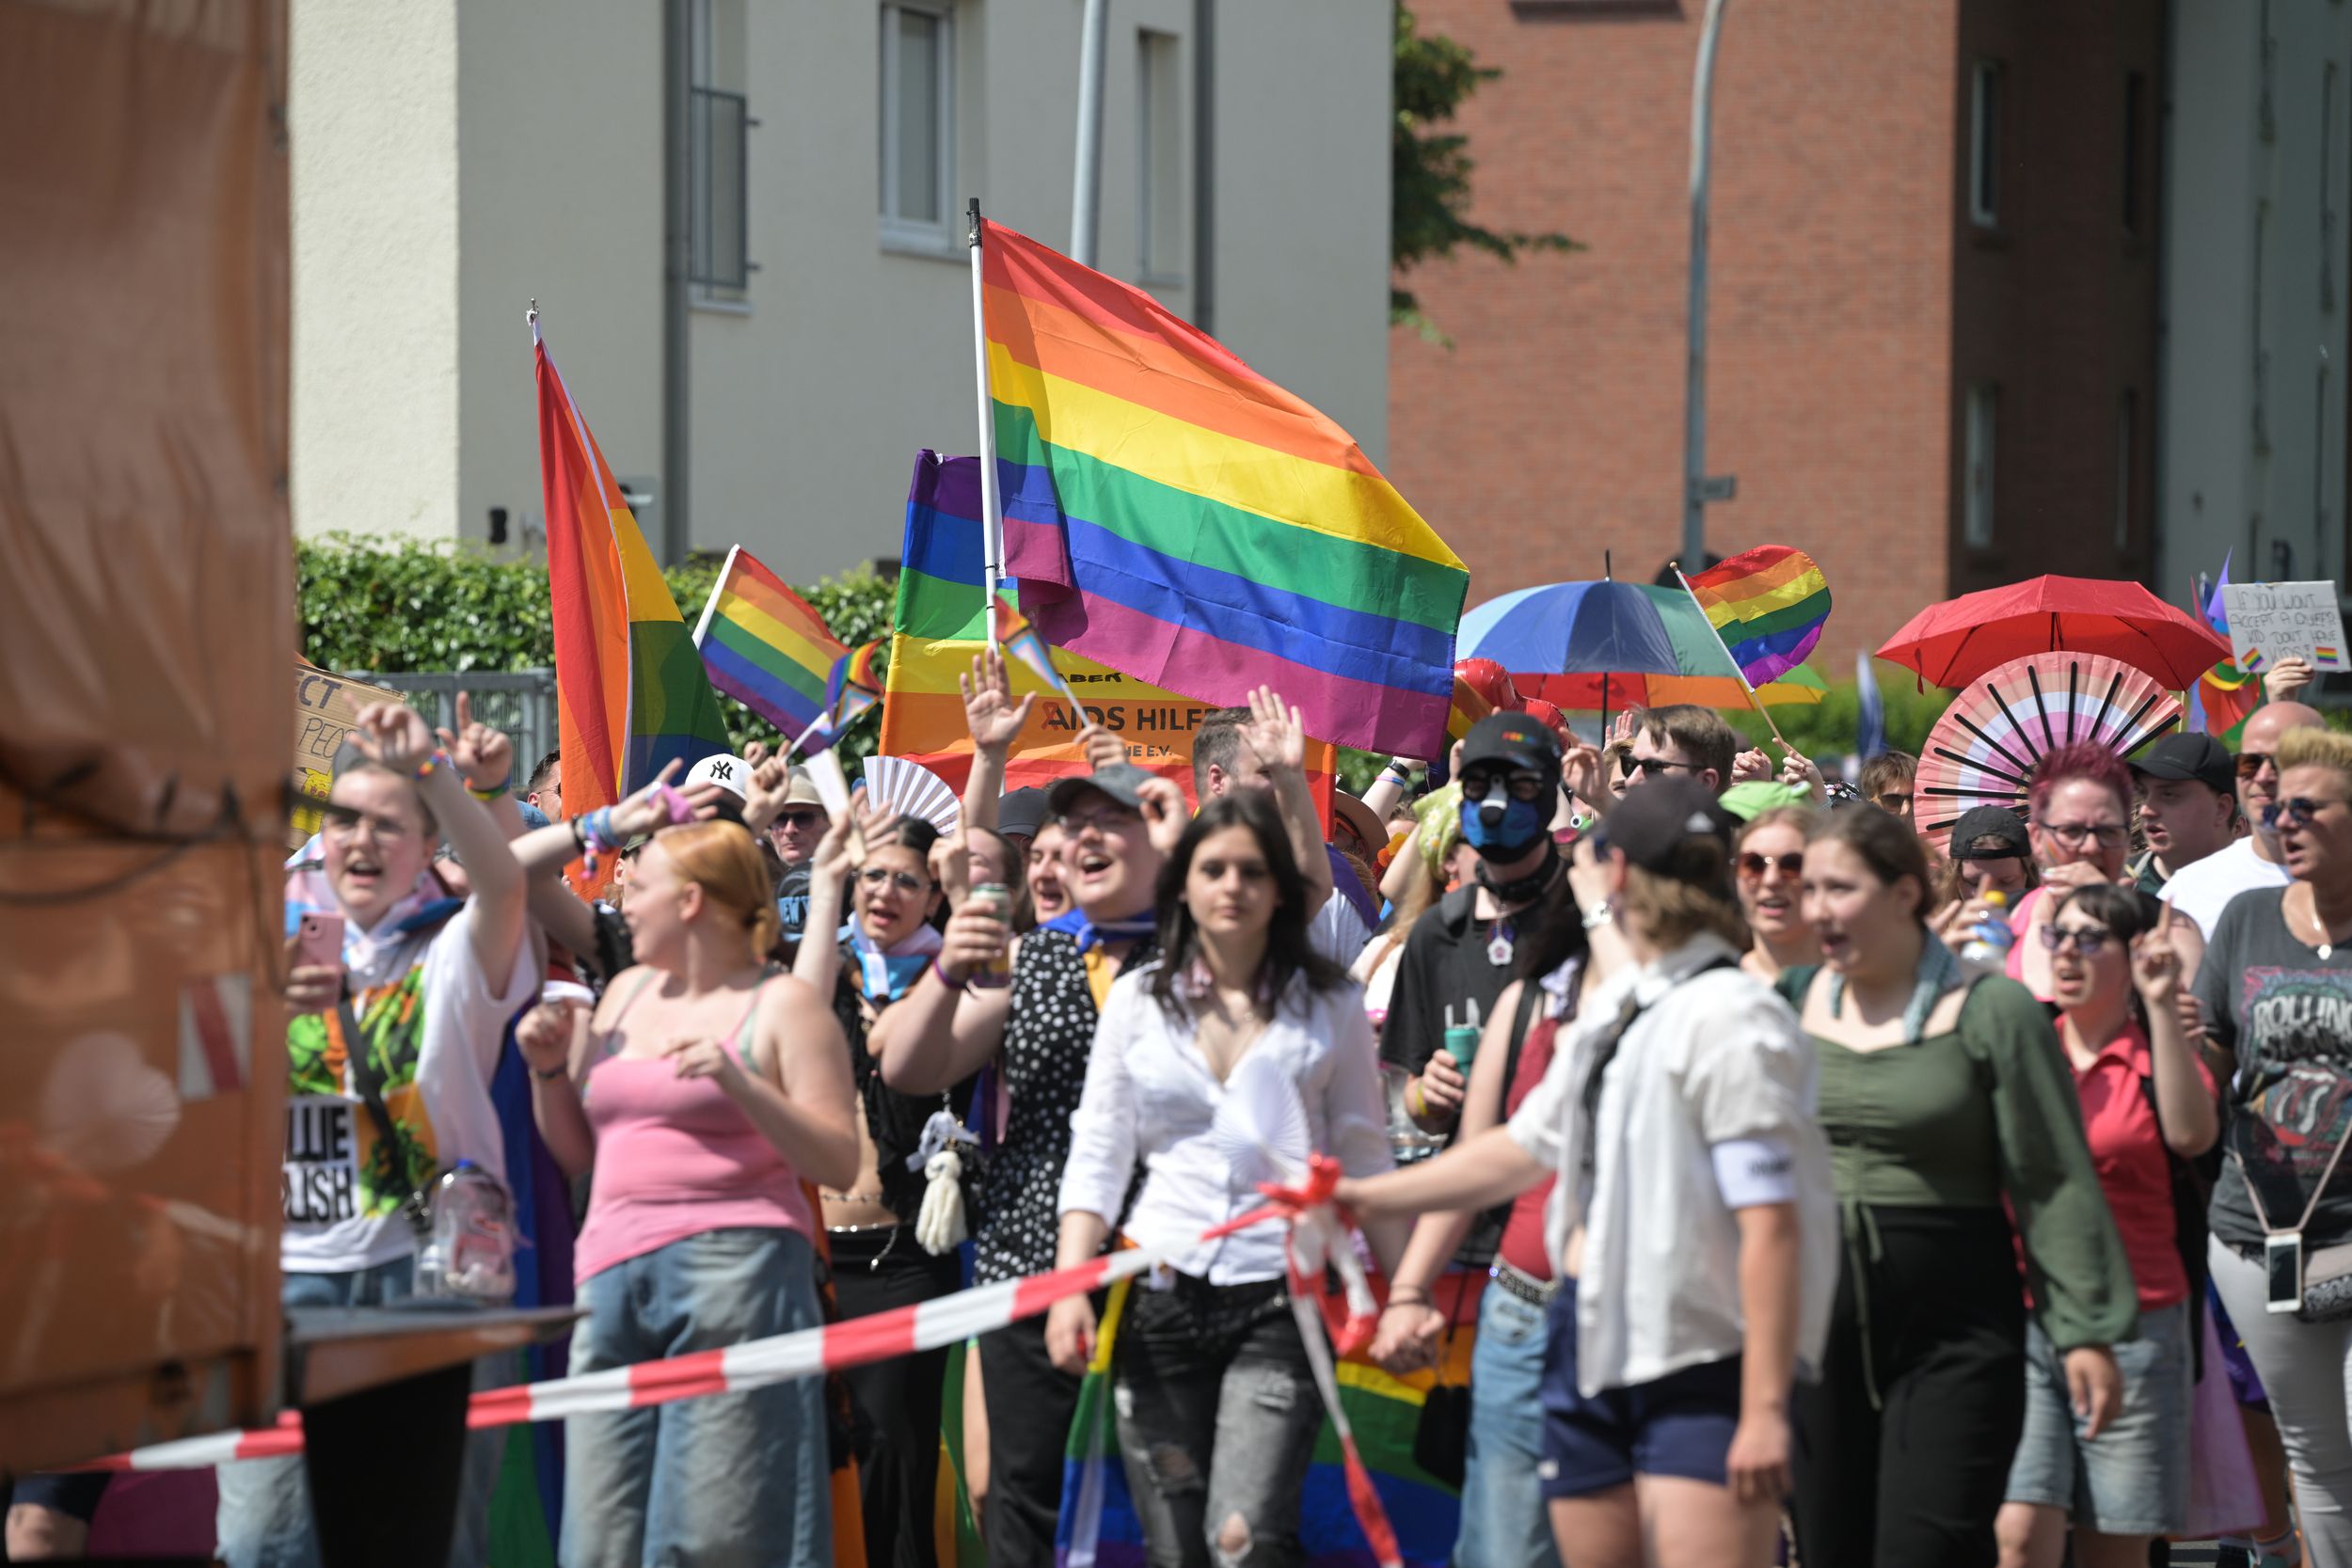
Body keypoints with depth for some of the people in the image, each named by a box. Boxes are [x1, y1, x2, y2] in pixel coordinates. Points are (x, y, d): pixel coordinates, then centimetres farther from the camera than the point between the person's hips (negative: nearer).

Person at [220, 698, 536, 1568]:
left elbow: (504, 882, -16)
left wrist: (430, 769, -29)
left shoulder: (452, 951, 6)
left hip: (424, 1265, -2)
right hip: (292, 1265, 2)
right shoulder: (279, 945, 14)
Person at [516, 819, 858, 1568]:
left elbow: (839, 1162, -6)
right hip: (613, 1278, 6)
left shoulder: (783, 1006, 2)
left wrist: (738, 1082, -16)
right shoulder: (626, 994, 21)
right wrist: (548, 1067, 10)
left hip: (735, 1273, -6)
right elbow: (577, 1152, 26)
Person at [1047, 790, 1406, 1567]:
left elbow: (1365, 1159, 10)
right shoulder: (1137, 1000, 9)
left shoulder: (1329, 1006, 6)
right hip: (1163, 1293, 2)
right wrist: (1071, 1286, -3)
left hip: (1281, 1297, -2)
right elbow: (1097, 1155, 8)